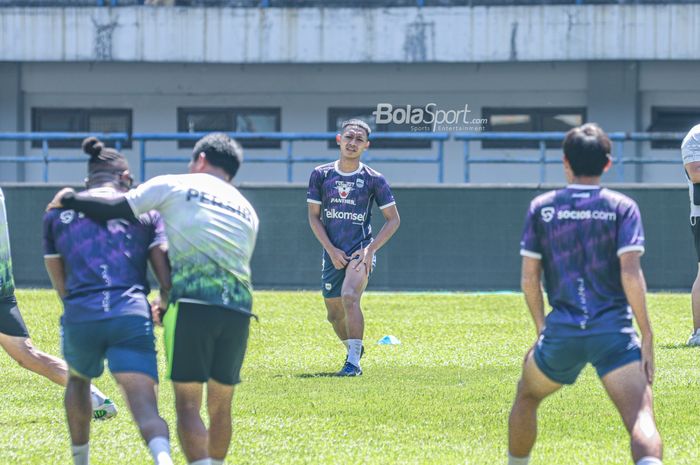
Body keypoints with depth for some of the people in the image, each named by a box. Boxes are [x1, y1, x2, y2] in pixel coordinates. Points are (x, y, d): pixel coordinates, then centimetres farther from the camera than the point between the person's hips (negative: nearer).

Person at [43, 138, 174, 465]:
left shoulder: (57, 214, 18)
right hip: (132, 315, -1)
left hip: (80, 318, 2)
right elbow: (166, 277, 5)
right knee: (145, 409, -9)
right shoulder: (145, 211, 14)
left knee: (78, 380, 33)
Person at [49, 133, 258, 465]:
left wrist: (69, 199, 23)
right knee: (220, 406, 16)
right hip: (239, 307, 4)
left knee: (187, 406, -3)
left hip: (192, 304, -4)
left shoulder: (174, 186, 11)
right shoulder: (246, 211, 25)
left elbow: (115, 209, 5)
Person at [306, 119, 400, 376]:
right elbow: (314, 216, 6)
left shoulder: (374, 179, -3)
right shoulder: (321, 175, 2)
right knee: (335, 315, 9)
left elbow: (393, 219, 2)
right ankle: (354, 349, 39)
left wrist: (371, 249, -10)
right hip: (333, 254, 4)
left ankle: (354, 362, -26)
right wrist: (331, 249, -6)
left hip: (361, 252, -3)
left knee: (349, 296, -28)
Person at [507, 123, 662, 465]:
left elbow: (529, 278, 8)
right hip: (613, 329, -2)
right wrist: (647, 337, -3)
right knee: (640, 417, -15)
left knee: (527, 395, 30)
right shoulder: (621, 207, 2)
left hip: (561, 332, 2)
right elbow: (630, 274, -8)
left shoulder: (541, 207, 8)